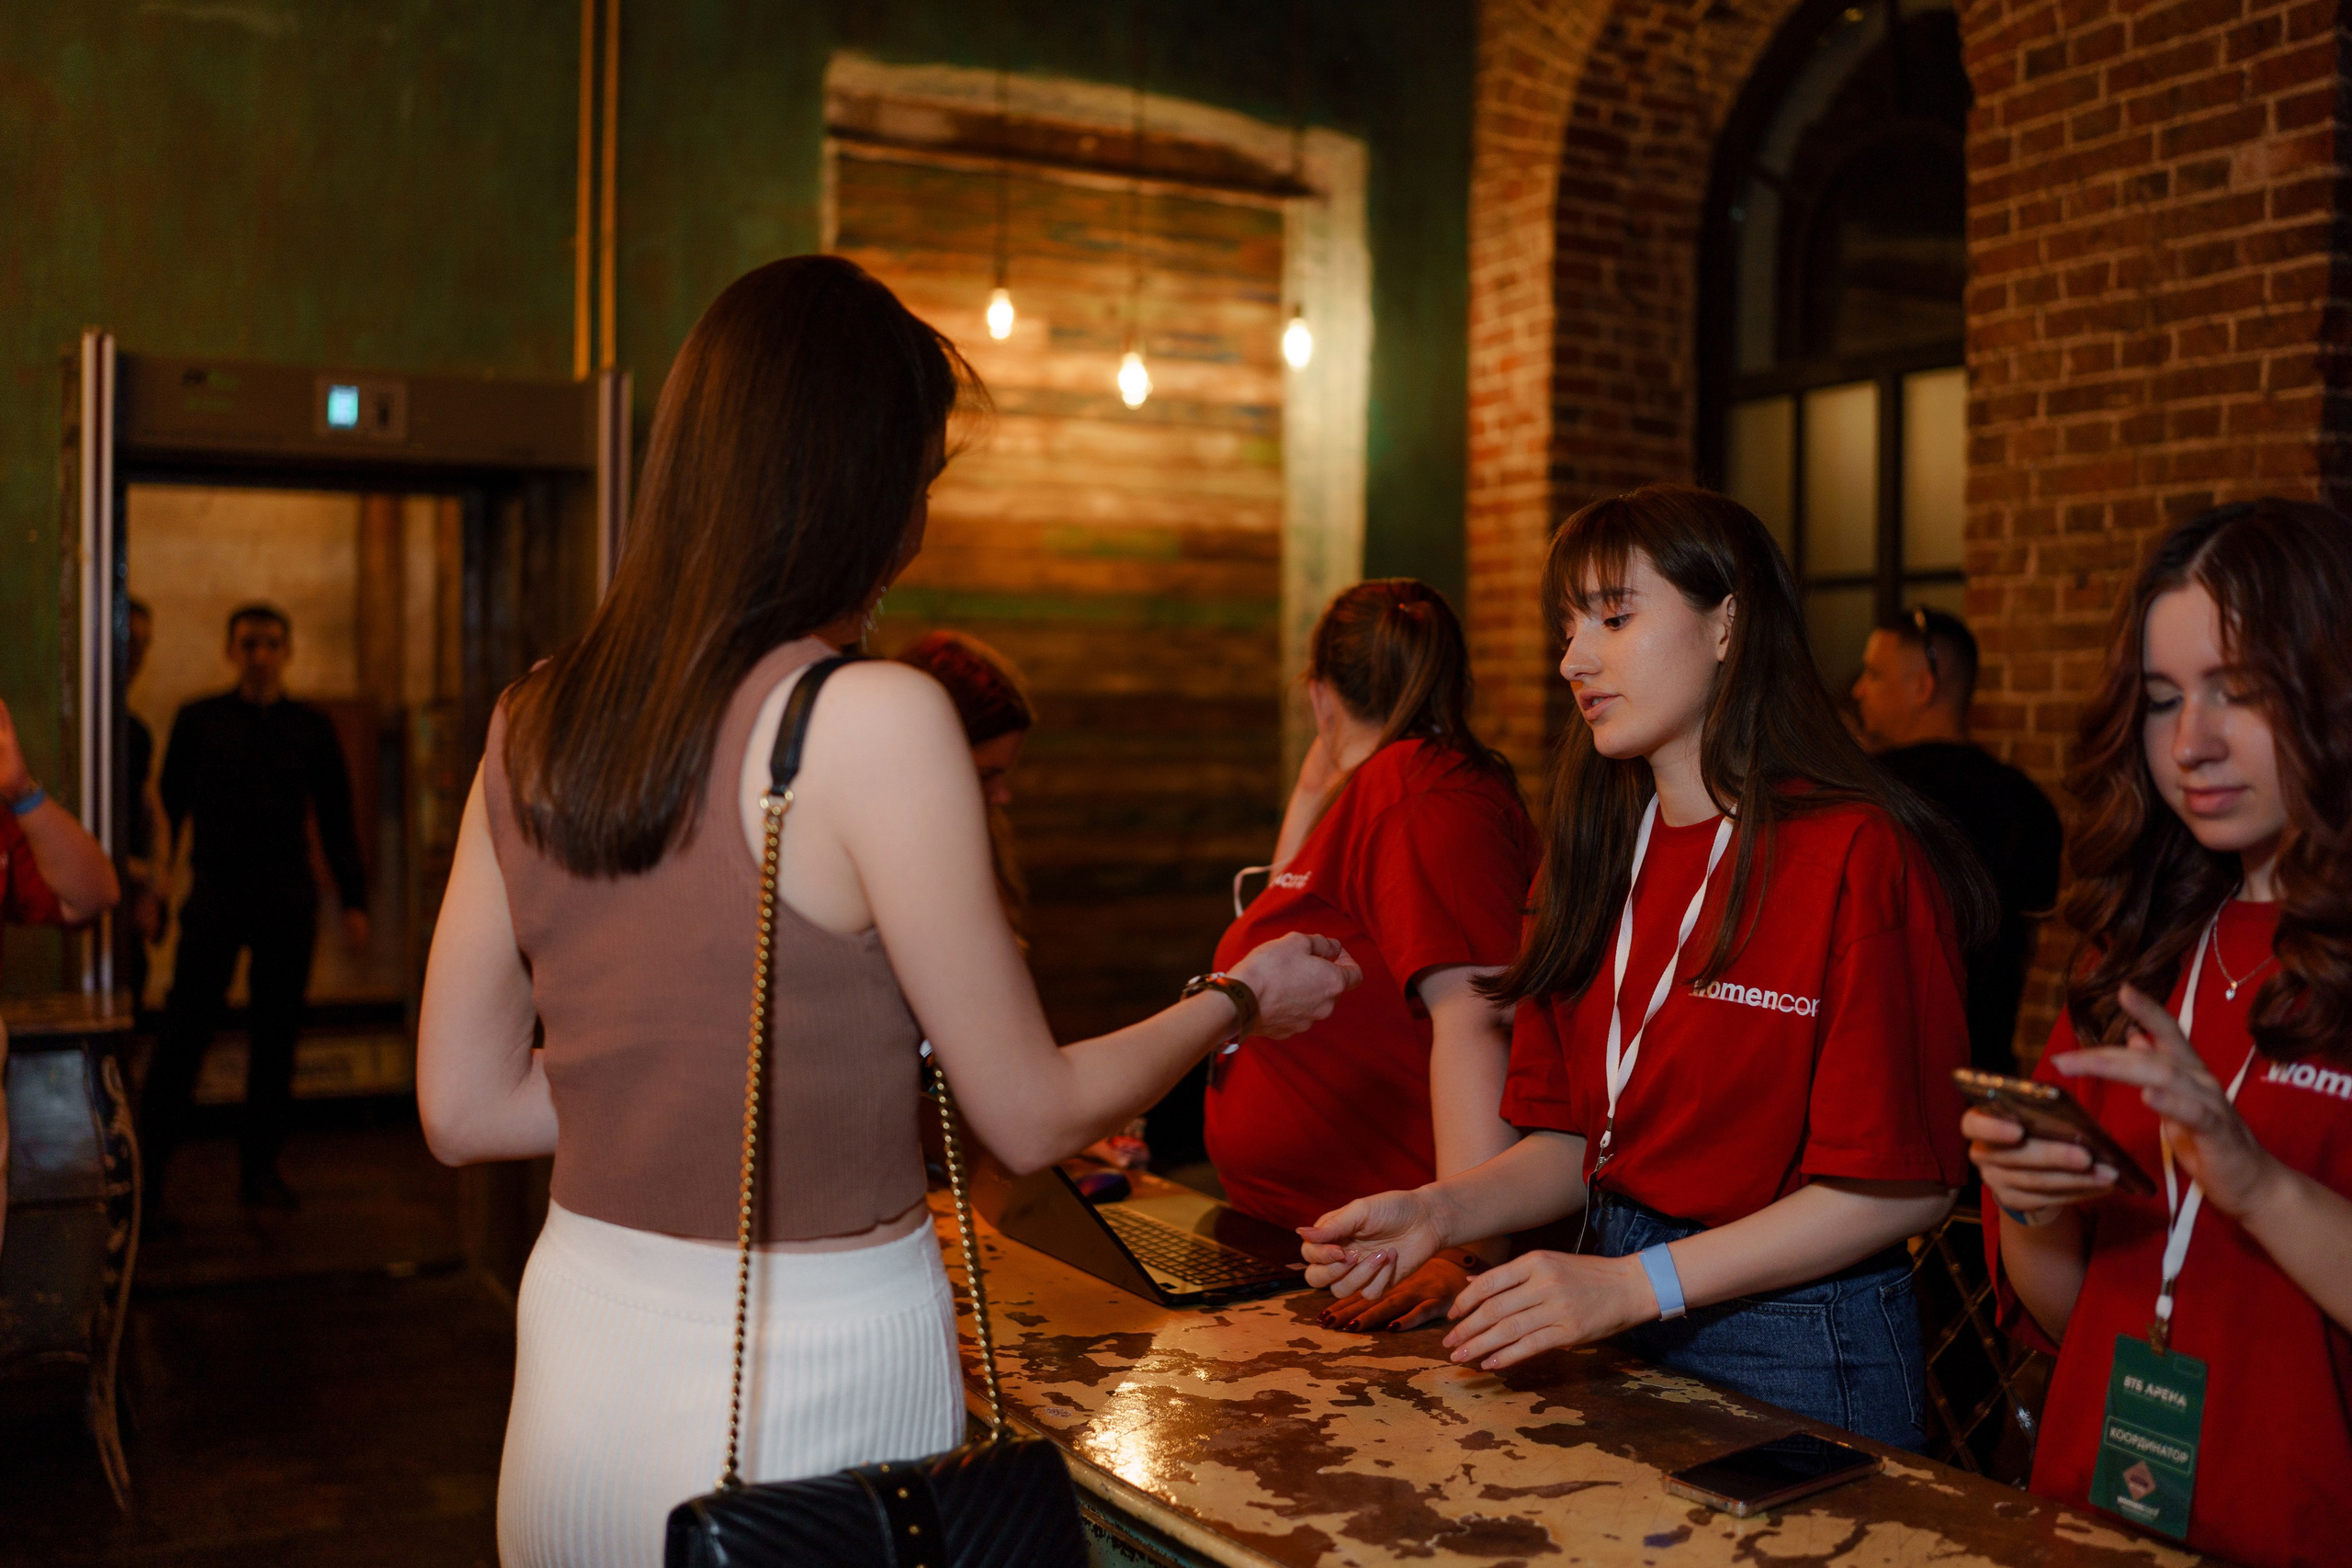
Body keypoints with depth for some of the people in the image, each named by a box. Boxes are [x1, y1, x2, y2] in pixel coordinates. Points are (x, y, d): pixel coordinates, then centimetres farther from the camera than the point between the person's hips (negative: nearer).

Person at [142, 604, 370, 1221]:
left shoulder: (312, 728, 10)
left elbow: (336, 820, 12)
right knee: (184, 1035, -7)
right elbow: (169, 807, 8)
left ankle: (260, 1170, 15)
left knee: (277, 1036, 5)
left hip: (288, 898, 2)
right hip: (216, 894, -2)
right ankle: (147, 1175, -4)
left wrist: (353, 902, 6)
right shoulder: (199, 720, 7)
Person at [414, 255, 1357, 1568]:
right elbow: (1034, 1117, -10)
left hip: (581, 1390, 6)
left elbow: (465, 1106, 5)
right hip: (811, 1398, -5)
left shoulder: (536, 723, -1)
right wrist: (1242, 1000, 6)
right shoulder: (874, 721, -19)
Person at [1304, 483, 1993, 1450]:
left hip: (1798, 1347, -6)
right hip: (1617, 1335, 6)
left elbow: (1902, 1186, -17)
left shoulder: (1856, 857, -16)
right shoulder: (1593, 857, 6)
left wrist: (1635, 1285, -21)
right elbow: (1572, 1141, 7)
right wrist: (1437, 1212, -11)